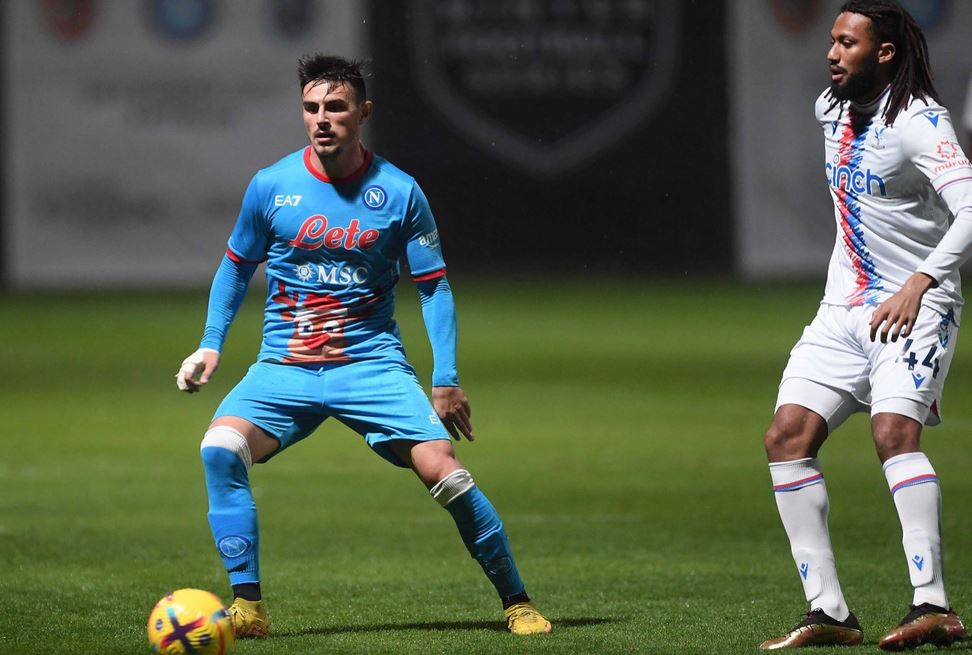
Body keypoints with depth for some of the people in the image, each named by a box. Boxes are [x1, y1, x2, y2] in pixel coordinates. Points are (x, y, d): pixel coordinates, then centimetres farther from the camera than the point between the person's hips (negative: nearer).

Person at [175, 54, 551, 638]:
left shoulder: (399, 193, -3)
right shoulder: (271, 186, 0)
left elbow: (434, 286, 4)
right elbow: (237, 267, 16)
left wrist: (446, 380, -2)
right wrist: (211, 346, 7)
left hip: (372, 364, -1)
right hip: (285, 369, 1)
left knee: (444, 472, -16)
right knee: (221, 448, -25)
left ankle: (517, 602, 3)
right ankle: (248, 606, -20)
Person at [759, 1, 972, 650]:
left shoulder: (919, 120, -15)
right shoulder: (831, 109, 10)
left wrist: (918, 284, -38)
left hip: (916, 306, -8)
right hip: (844, 307, 8)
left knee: (894, 430, -28)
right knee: (787, 437, -5)